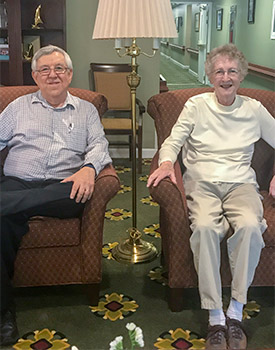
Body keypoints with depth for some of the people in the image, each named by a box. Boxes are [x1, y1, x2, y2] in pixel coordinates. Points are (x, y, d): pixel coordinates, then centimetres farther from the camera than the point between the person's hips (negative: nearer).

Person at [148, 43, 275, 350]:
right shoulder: (196, 105, 9)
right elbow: (173, 140, 2)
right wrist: (166, 162, -20)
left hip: (240, 183, 1)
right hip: (203, 183, -1)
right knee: (205, 227, -35)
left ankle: (235, 311, -20)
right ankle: (215, 316, -25)